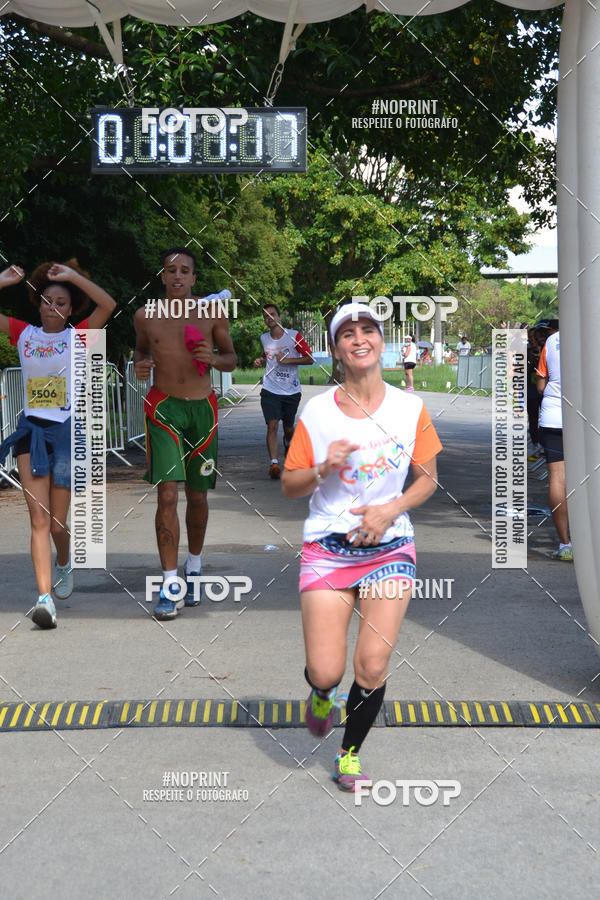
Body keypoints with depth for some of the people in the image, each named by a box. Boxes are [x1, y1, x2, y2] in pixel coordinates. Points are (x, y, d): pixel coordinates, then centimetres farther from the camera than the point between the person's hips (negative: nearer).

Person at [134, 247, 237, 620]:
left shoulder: (213, 312, 3)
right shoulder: (146, 315, 5)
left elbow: (231, 359, 10)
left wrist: (214, 358, -12)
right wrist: (140, 365, -1)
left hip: (202, 408, 1)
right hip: (163, 407, -1)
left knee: (198, 496, 10)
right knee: (167, 494, -13)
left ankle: (194, 565, 33)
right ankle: (171, 585, -10)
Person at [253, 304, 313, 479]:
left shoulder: (294, 336, -5)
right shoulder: (264, 338, 7)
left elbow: (310, 359, -5)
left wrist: (288, 360, -16)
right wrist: (261, 360, 6)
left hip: (291, 391, -1)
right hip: (270, 390, 1)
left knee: (288, 428, 12)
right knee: (272, 425, -17)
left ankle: (288, 445, 46)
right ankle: (274, 462, -22)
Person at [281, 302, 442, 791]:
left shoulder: (410, 407, 0)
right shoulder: (316, 411, -2)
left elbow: (428, 479, 7)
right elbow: (289, 485, 3)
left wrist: (391, 510, -10)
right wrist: (323, 468, -17)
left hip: (390, 548, 1)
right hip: (328, 548, -1)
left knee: (373, 665, -9)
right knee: (325, 671, -8)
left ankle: (351, 753, 18)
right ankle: (321, 692, 32)